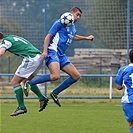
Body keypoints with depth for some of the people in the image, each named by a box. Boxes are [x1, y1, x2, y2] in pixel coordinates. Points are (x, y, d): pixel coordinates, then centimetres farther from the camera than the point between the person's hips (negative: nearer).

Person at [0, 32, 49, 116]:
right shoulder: (12, 38, 24)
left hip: (31, 59, -9)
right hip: (39, 57, 9)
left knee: (15, 82, -1)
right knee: (27, 80, 26)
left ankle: (22, 107, -1)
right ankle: (42, 98, 16)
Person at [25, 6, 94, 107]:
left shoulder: (73, 27, 21)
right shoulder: (61, 23, -4)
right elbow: (49, 36, -8)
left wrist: (86, 38, 47)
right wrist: (45, 51, -18)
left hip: (62, 56, 9)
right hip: (53, 52, -9)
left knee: (76, 76, 2)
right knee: (55, 76, -32)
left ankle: (55, 93, 7)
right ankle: (29, 83, -20)